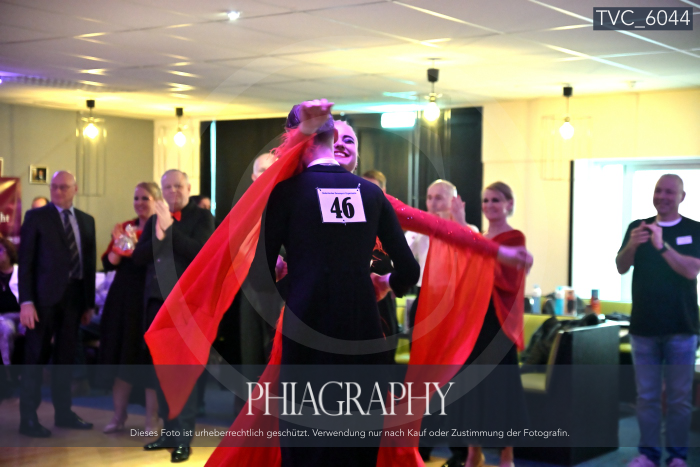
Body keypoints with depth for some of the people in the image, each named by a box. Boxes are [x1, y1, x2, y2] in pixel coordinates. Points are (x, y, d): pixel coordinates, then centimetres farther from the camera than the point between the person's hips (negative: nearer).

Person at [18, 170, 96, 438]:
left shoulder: (86, 221, 13)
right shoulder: (36, 217, 0)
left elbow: (90, 263, 13)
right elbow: (25, 261, -5)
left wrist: (89, 302, 9)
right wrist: (26, 301, -13)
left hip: (74, 296, 4)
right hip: (45, 296, -4)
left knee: (65, 357, 12)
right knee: (36, 357, 0)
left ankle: (63, 412, 22)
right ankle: (28, 418, 6)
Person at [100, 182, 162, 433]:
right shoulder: (125, 227, 10)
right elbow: (108, 263, 6)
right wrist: (119, 243, -12)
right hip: (122, 298, 6)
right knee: (121, 356, 11)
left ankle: (152, 420, 10)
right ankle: (118, 416, 23)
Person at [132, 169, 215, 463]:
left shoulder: (202, 217, -1)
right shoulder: (154, 220, 15)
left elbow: (198, 251, -15)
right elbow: (138, 257, 5)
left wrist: (170, 228, -19)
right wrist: (157, 235, -11)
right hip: (157, 301, 6)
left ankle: (183, 438, -2)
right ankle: (169, 432, 19)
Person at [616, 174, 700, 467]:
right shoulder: (637, 227, 8)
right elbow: (621, 268, -1)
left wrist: (662, 245, -25)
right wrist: (631, 246, -22)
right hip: (643, 326, 2)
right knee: (646, 395, 7)